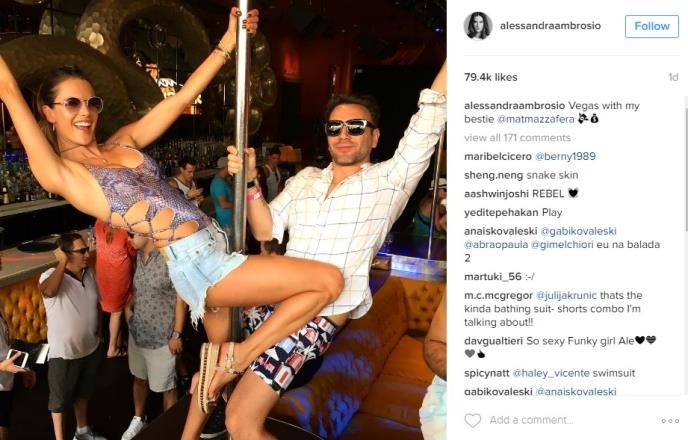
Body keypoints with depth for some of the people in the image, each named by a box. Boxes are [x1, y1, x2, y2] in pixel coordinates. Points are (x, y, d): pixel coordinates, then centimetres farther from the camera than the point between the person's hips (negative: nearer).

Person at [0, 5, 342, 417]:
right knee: (329, 280, -11)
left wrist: (228, 42, 12)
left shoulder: (124, 142, 15)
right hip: (195, 262, -7)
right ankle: (238, 355, 2)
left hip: (216, 246, 7)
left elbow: (180, 100, 14)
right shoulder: (59, 173, -3)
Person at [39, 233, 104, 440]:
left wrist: (98, 332, 12)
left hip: (90, 348, 6)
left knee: (83, 393, 26)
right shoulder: (51, 276, -22)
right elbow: (48, 291, -48)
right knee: (60, 399, 13)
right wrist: (62, 262, -37)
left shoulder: (89, 274, -2)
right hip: (63, 353, -6)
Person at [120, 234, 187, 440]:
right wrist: (128, 305, 2)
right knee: (139, 378, 23)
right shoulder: (139, 256, 5)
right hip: (137, 331, 7)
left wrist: (177, 334, -16)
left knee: (166, 386, 8)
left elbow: (181, 298, -17)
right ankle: (138, 420, 44)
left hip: (161, 336, -7)